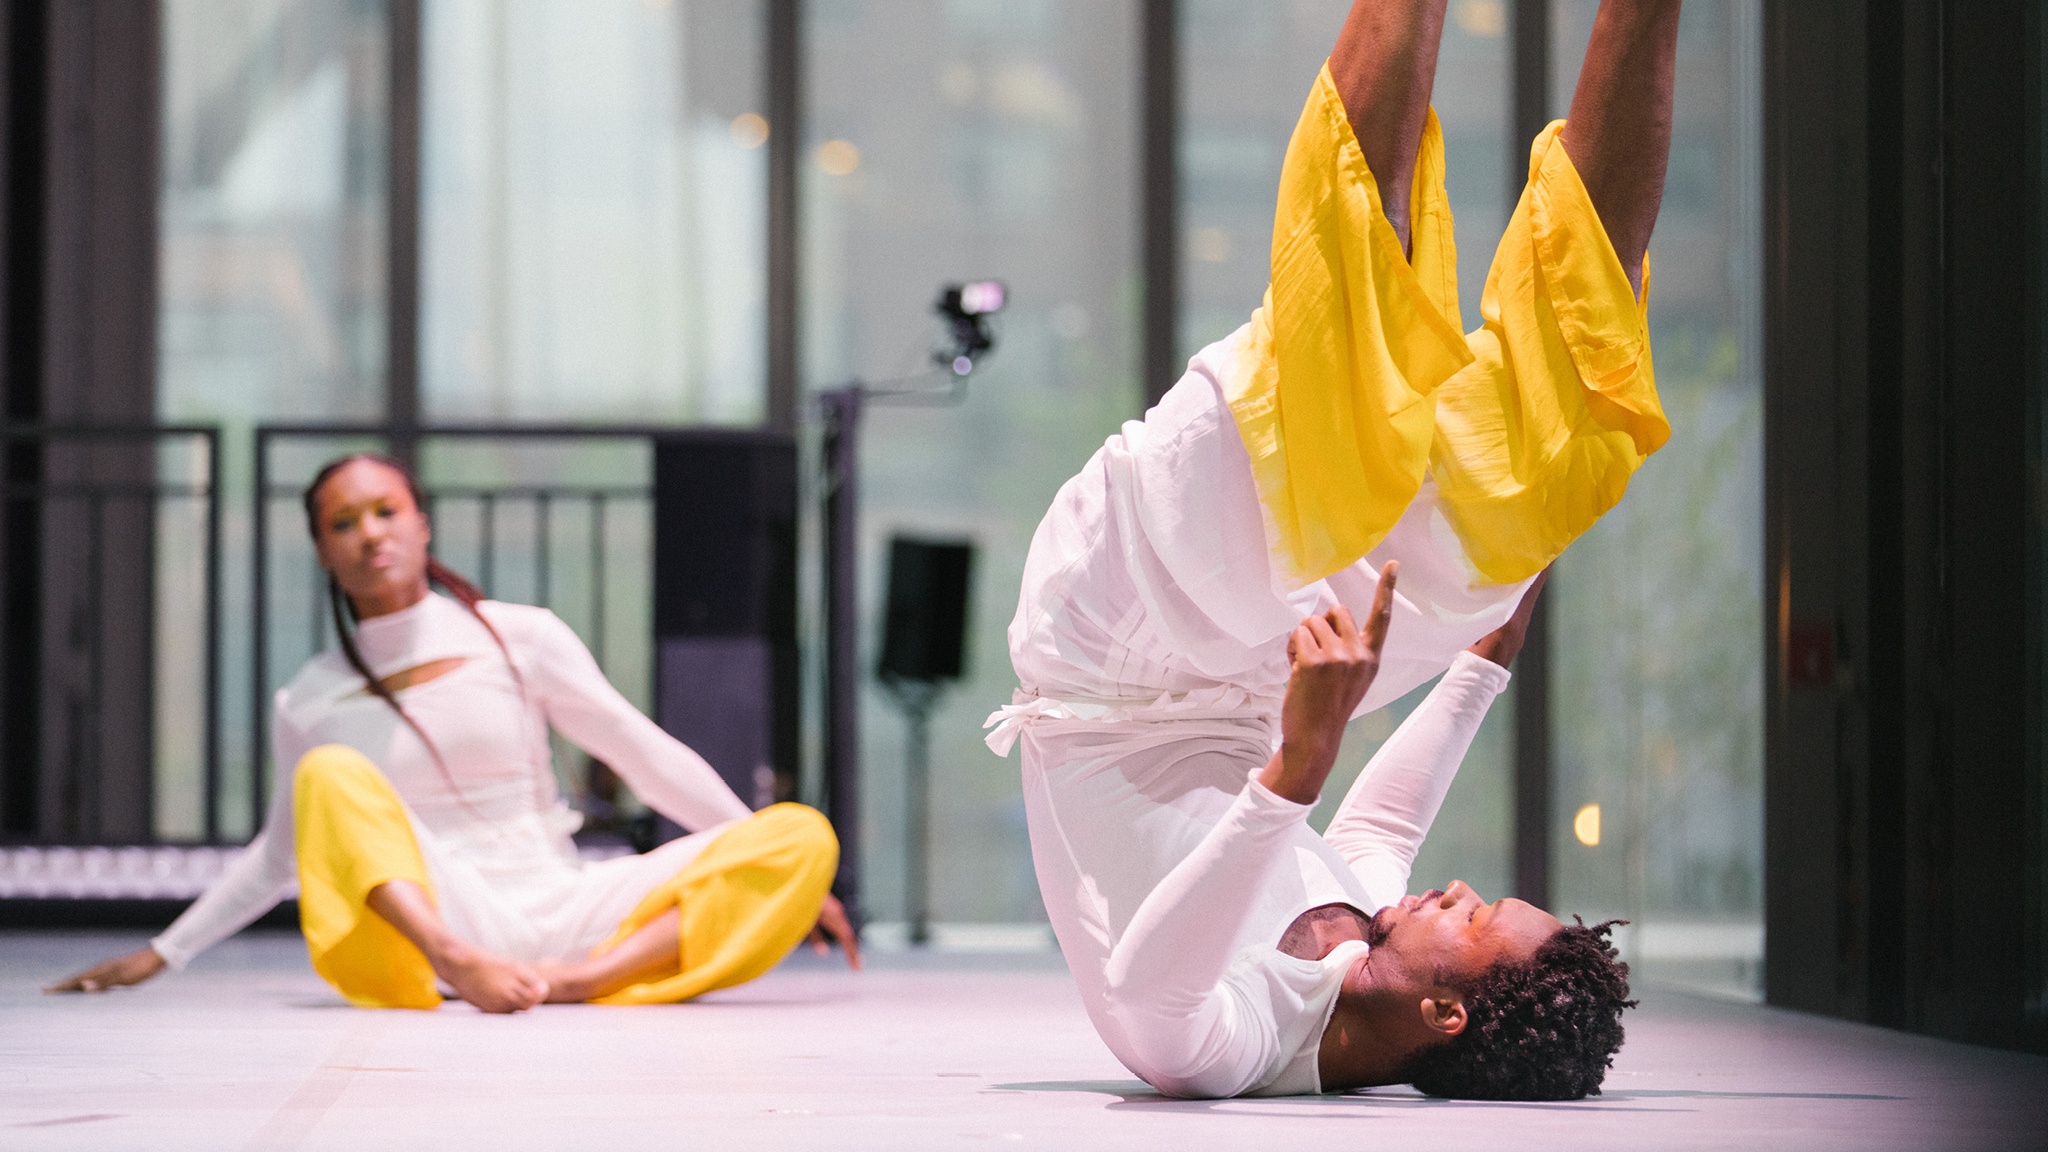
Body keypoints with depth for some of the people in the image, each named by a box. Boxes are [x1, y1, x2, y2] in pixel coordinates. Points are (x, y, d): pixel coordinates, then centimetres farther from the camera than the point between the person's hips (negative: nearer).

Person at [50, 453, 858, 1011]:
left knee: (803, 833, -19)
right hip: (438, 916, -1)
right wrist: (159, 957, 26)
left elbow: (649, 757, 10)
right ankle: (452, 965, -52)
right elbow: (281, 856, 26)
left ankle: (591, 975, -39)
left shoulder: (519, 639, 7)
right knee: (332, 774, -27)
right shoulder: (310, 703, 10)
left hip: (566, 910, 1)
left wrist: (783, 875, 10)